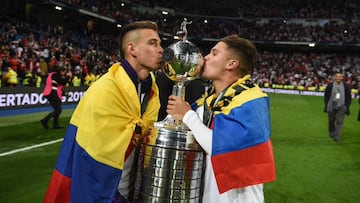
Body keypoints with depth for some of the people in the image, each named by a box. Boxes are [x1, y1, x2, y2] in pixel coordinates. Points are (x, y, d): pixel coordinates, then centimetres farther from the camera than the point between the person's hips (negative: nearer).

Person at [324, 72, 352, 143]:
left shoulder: (346, 86, 2)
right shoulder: (330, 85, 1)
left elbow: (349, 97, 8)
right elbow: (326, 96, 6)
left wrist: (347, 106, 1)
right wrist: (327, 105, -1)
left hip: (341, 107, -1)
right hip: (331, 106, 1)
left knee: (340, 122, -9)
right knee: (331, 121, 12)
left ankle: (337, 137, -7)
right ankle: (331, 133, 34)